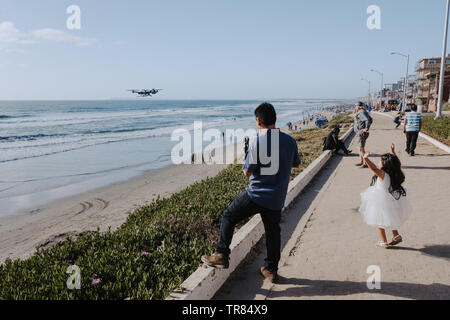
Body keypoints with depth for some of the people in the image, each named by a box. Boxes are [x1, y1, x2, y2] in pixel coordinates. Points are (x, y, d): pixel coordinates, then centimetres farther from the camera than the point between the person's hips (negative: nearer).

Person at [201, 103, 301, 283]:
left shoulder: (257, 142, -16)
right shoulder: (289, 141, 2)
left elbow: (247, 172, -11)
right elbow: (296, 163, 19)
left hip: (256, 195, -5)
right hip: (277, 199, 5)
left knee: (228, 217, 11)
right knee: (272, 231, 18)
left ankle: (221, 255, 10)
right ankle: (271, 269, 27)